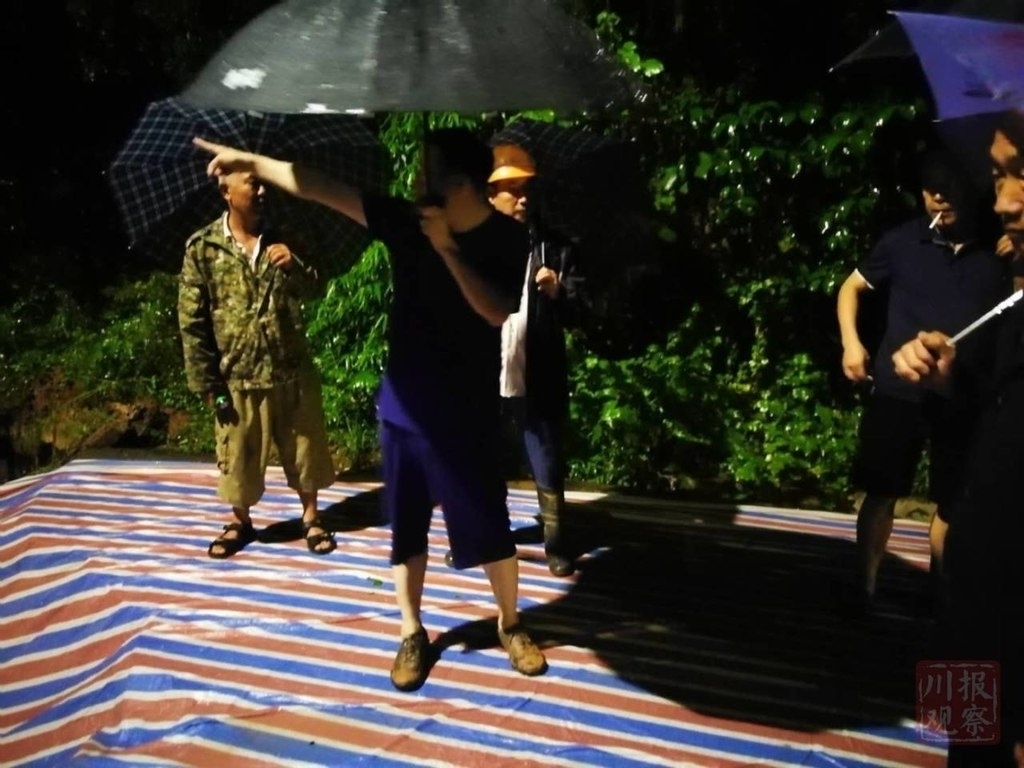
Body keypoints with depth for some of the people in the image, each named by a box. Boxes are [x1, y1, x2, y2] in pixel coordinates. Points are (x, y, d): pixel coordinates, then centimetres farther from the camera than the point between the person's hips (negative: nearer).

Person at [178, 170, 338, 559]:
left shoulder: (282, 238, 1)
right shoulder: (202, 248, -7)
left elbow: (312, 290, -1)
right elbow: (192, 322, -6)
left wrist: (295, 266, -23)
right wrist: (207, 384, -7)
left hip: (293, 370, 2)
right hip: (239, 376, -1)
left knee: (304, 448, 13)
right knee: (238, 456, 14)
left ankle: (311, 517, 32)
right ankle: (240, 522, 37)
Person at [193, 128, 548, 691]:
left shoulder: (506, 239, -9)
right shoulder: (406, 221, -2)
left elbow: (498, 313, -23)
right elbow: (320, 188, 0)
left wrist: (447, 249, -25)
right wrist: (251, 160, 1)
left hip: (467, 413, -3)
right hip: (402, 407, 3)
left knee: (489, 529, 7)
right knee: (406, 528, 12)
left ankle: (510, 626, 30)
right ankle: (412, 633, 30)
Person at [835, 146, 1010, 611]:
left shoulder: (996, 254, 2)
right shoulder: (903, 241, 0)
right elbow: (852, 286, 10)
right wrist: (850, 342, -2)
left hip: (963, 399, 1)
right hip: (897, 391, -1)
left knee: (953, 502, 12)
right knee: (882, 493, 4)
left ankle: (939, 587, 29)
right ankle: (865, 586, 16)